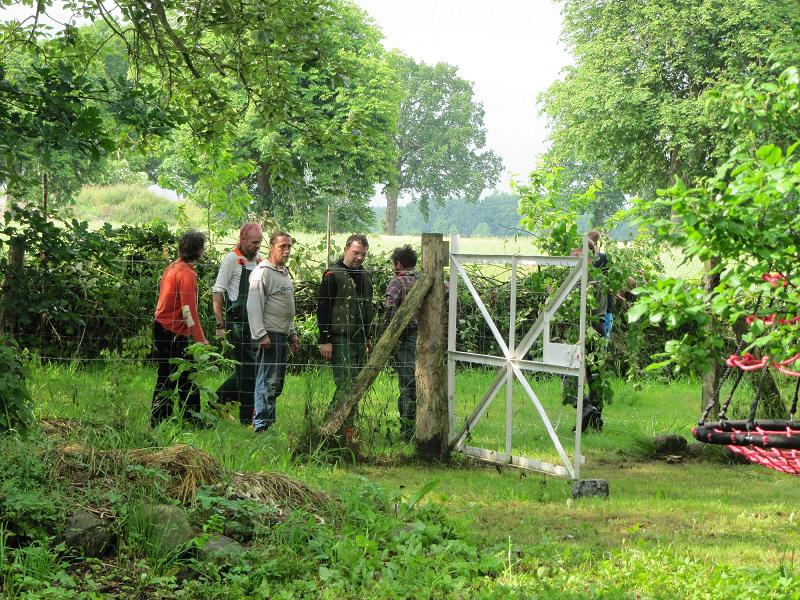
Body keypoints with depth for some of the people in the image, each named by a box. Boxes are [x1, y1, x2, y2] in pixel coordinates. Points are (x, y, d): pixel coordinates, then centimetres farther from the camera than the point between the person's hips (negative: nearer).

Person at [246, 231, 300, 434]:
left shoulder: (284, 273, 21)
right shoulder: (263, 272, -9)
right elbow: (254, 306, -16)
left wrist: (292, 333, 24)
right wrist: (261, 334, -21)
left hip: (282, 335, 10)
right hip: (269, 334, -10)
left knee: (277, 381, 10)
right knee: (268, 380, -12)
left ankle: (268, 421, 15)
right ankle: (261, 424, -12)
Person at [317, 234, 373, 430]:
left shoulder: (364, 276, 16)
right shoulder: (333, 275, -8)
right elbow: (322, 309, -11)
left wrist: (368, 337, 24)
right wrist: (325, 340, -15)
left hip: (359, 339, 8)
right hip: (340, 339, -8)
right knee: (346, 384, -13)